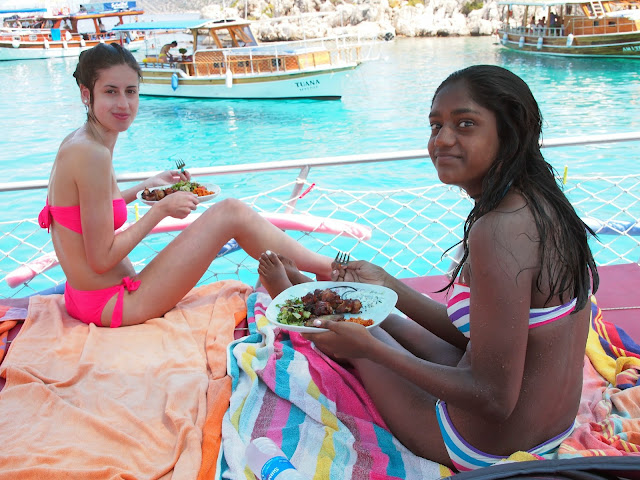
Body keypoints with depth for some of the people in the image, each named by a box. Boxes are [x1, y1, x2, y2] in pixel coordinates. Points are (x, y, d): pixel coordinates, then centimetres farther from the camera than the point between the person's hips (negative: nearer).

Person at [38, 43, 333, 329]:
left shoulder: (75, 143, 5)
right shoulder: (93, 155, -23)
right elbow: (101, 259, -22)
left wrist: (147, 186, 16)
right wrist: (162, 208, -13)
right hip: (110, 306, -9)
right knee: (231, 212, -6)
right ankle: (326, 268, 8)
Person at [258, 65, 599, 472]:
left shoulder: (499, 230, -31)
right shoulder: (542, 206, -2)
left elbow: (494, 399, -29)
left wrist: (368, 346, -23)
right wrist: (388, 285, 8)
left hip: (488, 450, -7)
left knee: (355, 333, 13)